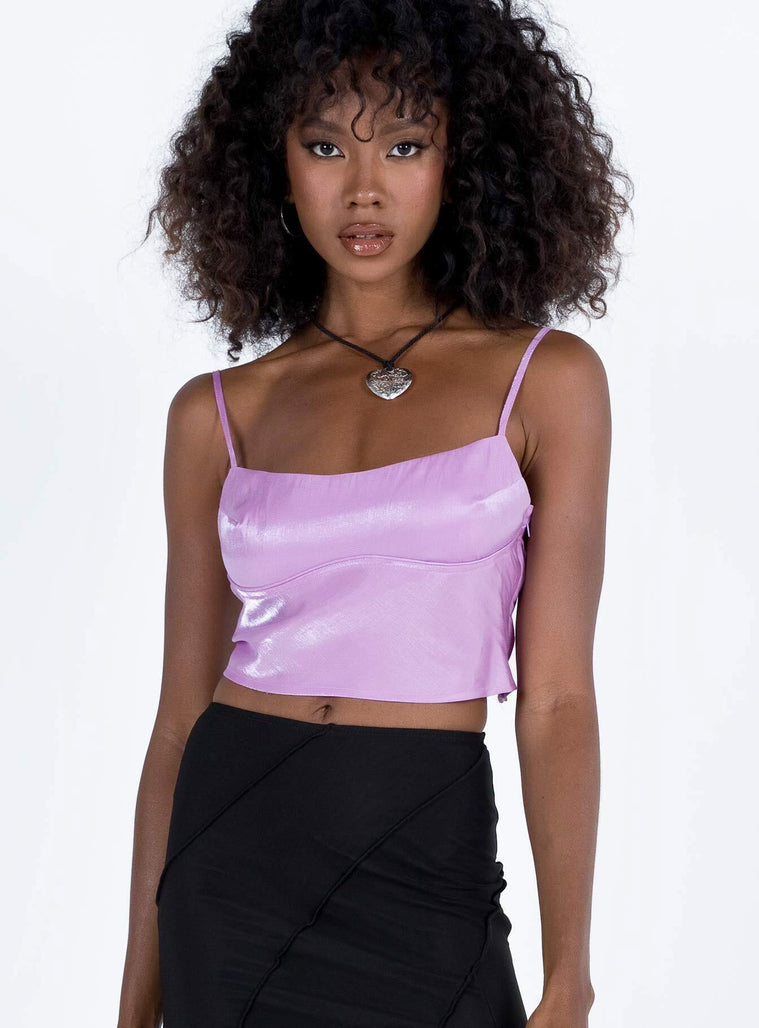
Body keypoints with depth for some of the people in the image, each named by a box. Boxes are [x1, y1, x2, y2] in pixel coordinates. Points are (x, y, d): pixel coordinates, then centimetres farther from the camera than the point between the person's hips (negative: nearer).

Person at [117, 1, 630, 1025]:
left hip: (428, 866, -1)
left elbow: (556, 700, -5)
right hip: (231, 858, 2)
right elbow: (181, 710, 7)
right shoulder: (218, 415, 5)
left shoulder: (546, 382, 0)